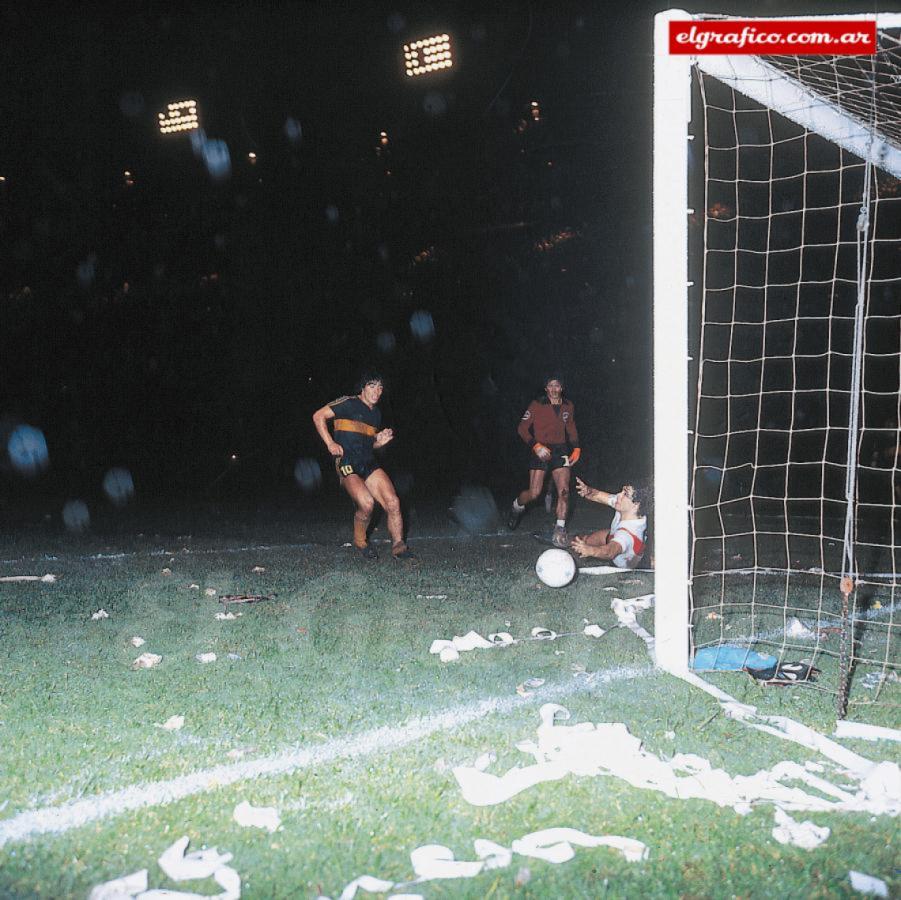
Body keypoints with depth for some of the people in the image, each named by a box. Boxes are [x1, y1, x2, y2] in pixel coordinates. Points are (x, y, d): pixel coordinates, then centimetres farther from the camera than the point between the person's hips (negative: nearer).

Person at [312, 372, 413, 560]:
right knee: (367, 503, -27)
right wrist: (330, 444, -12)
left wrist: (379, 442, 9)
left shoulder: (376, 413, 21)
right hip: (347, 465, -7)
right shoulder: (349, 404, -2)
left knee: (393, 502, -13)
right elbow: (318, 416, -5)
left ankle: (398, 547, -3)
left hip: (370, 464, 7)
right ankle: (360, 541, -1)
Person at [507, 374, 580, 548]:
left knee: (564, 491, -9)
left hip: (561, 451, 3)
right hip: (541, 452, -3)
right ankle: (517, 506, 27)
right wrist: (536, 446, -17)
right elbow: (522, 428, -6)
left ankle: (560, 531, -1)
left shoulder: (568, 406, 8)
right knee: (534, 493, -7)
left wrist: (576, 449, 12)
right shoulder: (537, 405, -5)